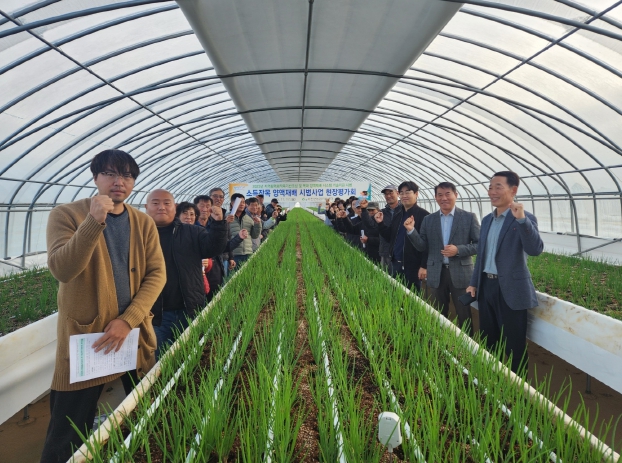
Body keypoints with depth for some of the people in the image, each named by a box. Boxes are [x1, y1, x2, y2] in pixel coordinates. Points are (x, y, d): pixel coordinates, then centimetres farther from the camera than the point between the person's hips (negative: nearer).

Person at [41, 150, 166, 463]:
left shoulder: (144, 223, 3)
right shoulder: (66, 214, -7)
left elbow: (156, 274, -2)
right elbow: (61, 270, -20)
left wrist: (128, 320, -14)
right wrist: (94, 221, -31)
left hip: (136, 333, 4)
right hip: (85, 336, -3)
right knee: (69, 435, 8)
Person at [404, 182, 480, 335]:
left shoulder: (469, 217, -3)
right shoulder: (428, 219, 6)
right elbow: (422, 247, 2)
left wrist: (458, 250, -19)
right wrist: (411, 230, -14)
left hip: (460, 273, -3)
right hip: (436, 274, 3)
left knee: (464, 316, 8)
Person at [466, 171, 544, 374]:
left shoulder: (525, 219, -10)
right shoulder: (487, 220, 11)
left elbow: (535, 249, -25)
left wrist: (521, 220, -33)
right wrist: (474, 283, 14)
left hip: (511, 289, -7)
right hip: (486, 286, 7)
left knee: (513, 345, 5)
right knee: (488, 340, 18)